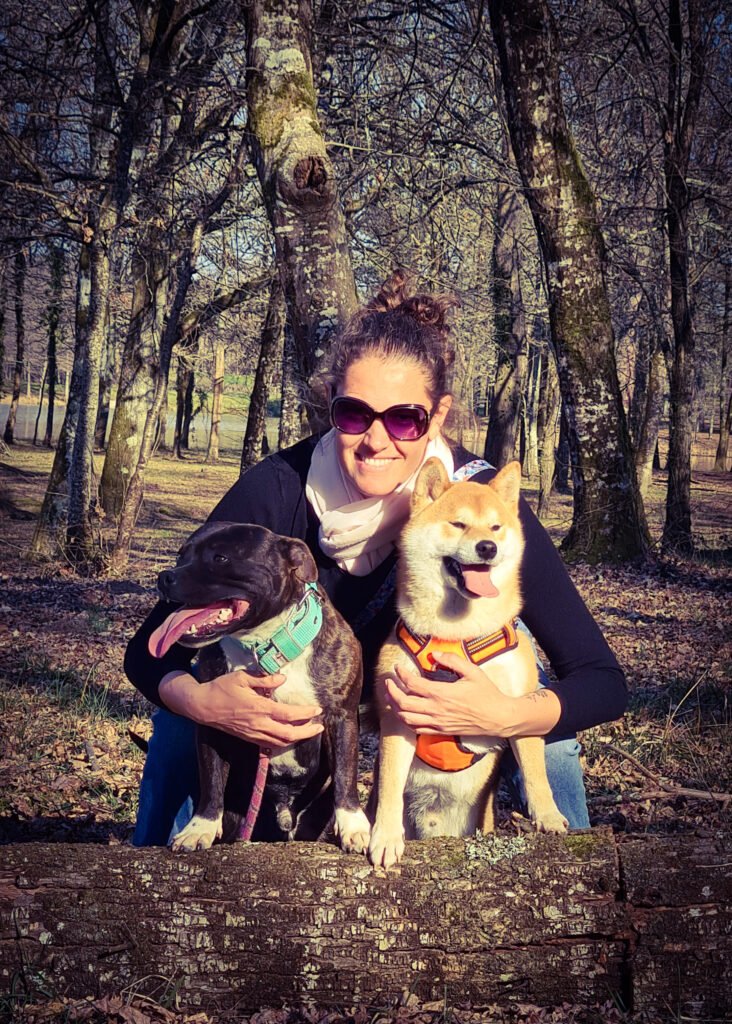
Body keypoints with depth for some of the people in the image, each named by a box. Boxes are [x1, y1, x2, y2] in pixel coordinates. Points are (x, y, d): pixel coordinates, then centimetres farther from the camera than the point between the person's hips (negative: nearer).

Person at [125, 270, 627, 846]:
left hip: (445, 686, 0)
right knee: (182, 716, -20)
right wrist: (200, 700, -46)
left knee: (544, 722, -23)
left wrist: (509, 715, -50)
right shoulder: (277, 490, -32)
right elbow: (151, 649, -24)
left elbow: (603, 681, -30)